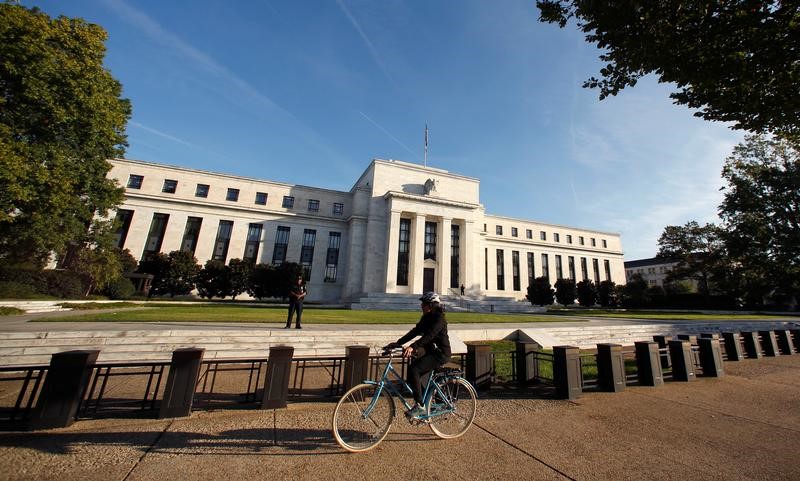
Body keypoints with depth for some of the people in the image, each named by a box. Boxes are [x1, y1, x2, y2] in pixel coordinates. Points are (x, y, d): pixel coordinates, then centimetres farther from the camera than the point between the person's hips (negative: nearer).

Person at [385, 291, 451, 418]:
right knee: (413, 374, 5)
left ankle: (419, 406, -10)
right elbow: (415, 332, 6)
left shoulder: (439, 318, -18)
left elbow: (429, 335, -32)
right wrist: (397, 343, -1)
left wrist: (412, 347, -43)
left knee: (413, 369, -22)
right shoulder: (426, 318, 9)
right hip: (431, 352, 9)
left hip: (440, 354, -9)